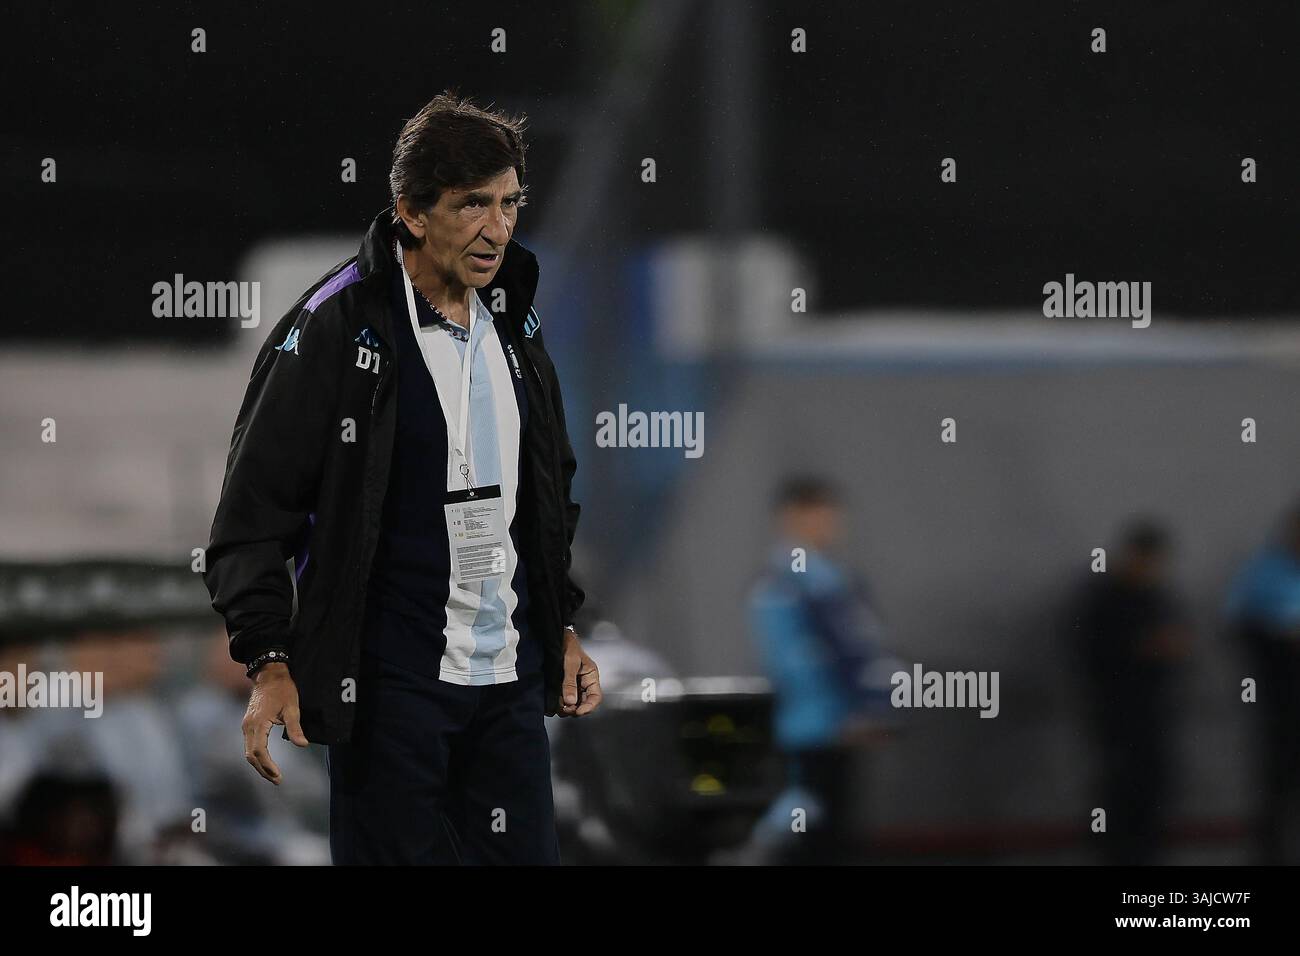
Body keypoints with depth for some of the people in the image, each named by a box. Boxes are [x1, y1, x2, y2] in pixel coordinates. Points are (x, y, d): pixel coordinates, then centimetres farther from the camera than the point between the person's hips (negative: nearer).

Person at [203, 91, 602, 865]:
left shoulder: (514, 324, 10)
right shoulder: (334, 329, -11)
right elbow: (255, 510, -10)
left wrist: (563, 628, 17)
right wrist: (269, 664, -17)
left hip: (513, 679, 6)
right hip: (390, 685, -6)